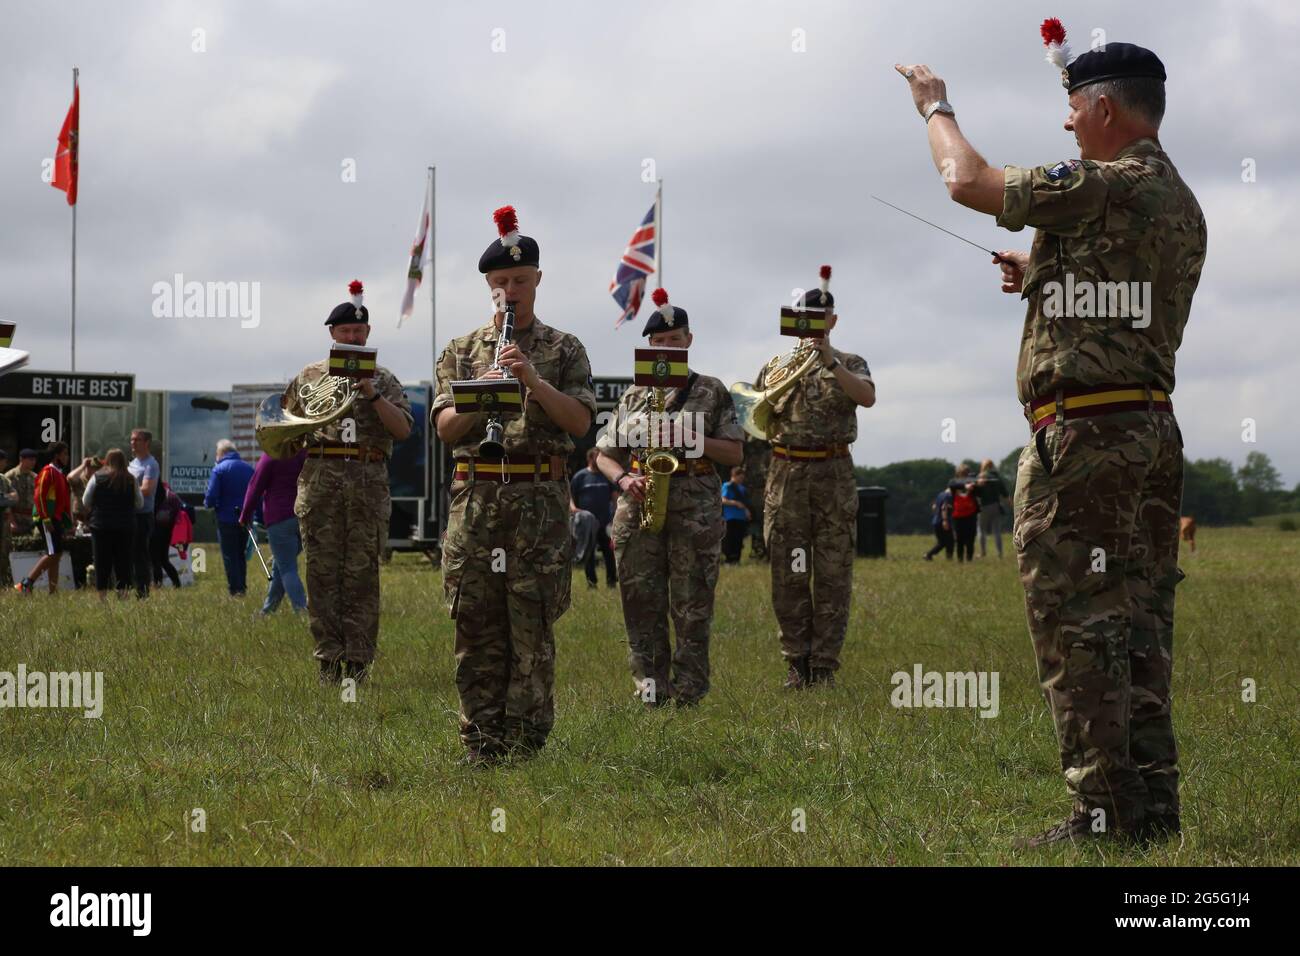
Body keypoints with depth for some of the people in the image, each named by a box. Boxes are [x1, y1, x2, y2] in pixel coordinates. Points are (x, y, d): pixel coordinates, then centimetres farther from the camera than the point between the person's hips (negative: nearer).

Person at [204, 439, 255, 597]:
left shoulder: (219, 469, -10)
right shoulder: (249, 468, 5)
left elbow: (211, 497, -16)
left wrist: (208, 504, 7)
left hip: (227, 520, -5)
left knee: (230, 556, 3)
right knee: (241, 555, 17)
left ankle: (235, 589, 2)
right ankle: (242, 587, 19)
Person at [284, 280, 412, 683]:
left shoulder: (384, 380, 9)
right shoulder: (309, 377, 14)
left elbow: (403, 429, -1)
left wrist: (373, 396, -13)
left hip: (368, 484, -1)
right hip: (320, 480, 1)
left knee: (361, 576, -1)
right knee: (323, 573, 0)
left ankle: (358, 664, 2)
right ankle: (329, 662, 4)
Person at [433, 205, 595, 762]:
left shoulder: (564, 350, 10)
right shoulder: (461, 352, 14)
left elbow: (580, 422, -3)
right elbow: (444, 426, 4)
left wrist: (532, 380, -14)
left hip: (539, 501, -1)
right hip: (475, 498, 2)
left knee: (533, 627, -2)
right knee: (477, 627, 1)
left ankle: (526, 740, 3)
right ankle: (480, 742, 7)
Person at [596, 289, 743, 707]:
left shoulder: (712, 391, 9)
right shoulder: (633, 396, 16)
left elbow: (735, 453, 5)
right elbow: (606, 454, 15)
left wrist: (692, 440, -11)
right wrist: (623, 478, -6)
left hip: (696, 508, -2)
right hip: (639, 506, 2)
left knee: (691, 606, -3)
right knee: (642, 602, 1)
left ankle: (689, 691, 3)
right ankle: (651, 688, 8)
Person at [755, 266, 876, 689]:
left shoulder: (849, 364, 8)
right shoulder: (775, 366, 13)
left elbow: (867, 396, -13)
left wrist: (830, 362, -23)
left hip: (834, 475, -1)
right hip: (785, 475, 1)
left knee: (833, 574, -2)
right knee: (788, 575, 0)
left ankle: (824, 668, 2)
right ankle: (796, 665, 7)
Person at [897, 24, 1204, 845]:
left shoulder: (1104, 186, -13)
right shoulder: (1182, 204, 15)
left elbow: (968, 180, -7)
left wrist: (935, 106, 10)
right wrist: (1046, 277, 22)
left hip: (1083, 431, -9)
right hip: (1153, 428, 9)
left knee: (1076, 621, -6)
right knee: (1140, 622, 10)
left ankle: (1103, 810, -7)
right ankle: (1153, 803, 12)